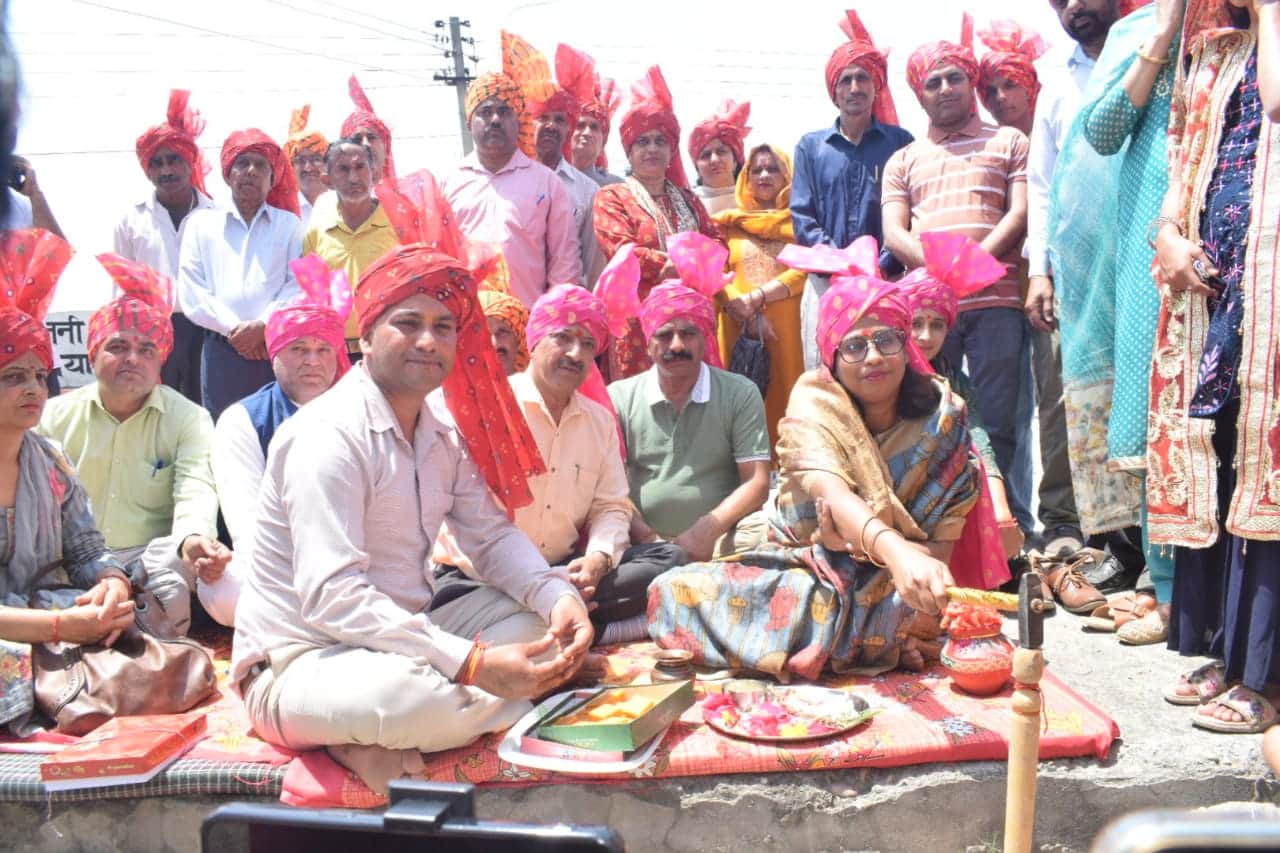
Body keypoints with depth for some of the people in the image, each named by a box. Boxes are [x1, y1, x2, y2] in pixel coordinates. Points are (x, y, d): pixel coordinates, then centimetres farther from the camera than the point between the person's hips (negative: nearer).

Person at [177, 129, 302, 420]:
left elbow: (298, 286, 0)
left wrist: (263, 326, -13)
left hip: (277, 349, 0)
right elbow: (191, 290, 4)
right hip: (221, 349, 1)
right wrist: (234, 329, -8)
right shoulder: (202, 222, 14)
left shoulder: (290, 223, 12)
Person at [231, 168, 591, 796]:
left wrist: (558, 596, -18)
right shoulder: (331, 435, -20)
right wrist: (474, 663, -34)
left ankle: (402, 742, -12)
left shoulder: (442, 431, 6)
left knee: (551, 620, -2)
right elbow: (329, 598, -29)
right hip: (299, 660, -8)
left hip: (399, 635, 9)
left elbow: (492, 536, 4)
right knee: (411, 696, -38)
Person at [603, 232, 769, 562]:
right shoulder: (619, 398, 8)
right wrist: (644, 536, -15)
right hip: (645, 541, 0)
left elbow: (756, 482, -1)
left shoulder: (741, 394, 5)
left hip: (720, 536, 1)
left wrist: (708, 529, -17)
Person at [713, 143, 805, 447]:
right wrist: (743, 309, -11)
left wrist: (758, 297, -13)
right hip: (737, 324, 1)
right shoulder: (729, 222, 15)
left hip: (785, 323, -1)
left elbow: (804, 273, -2)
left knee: (782, 392, -5)